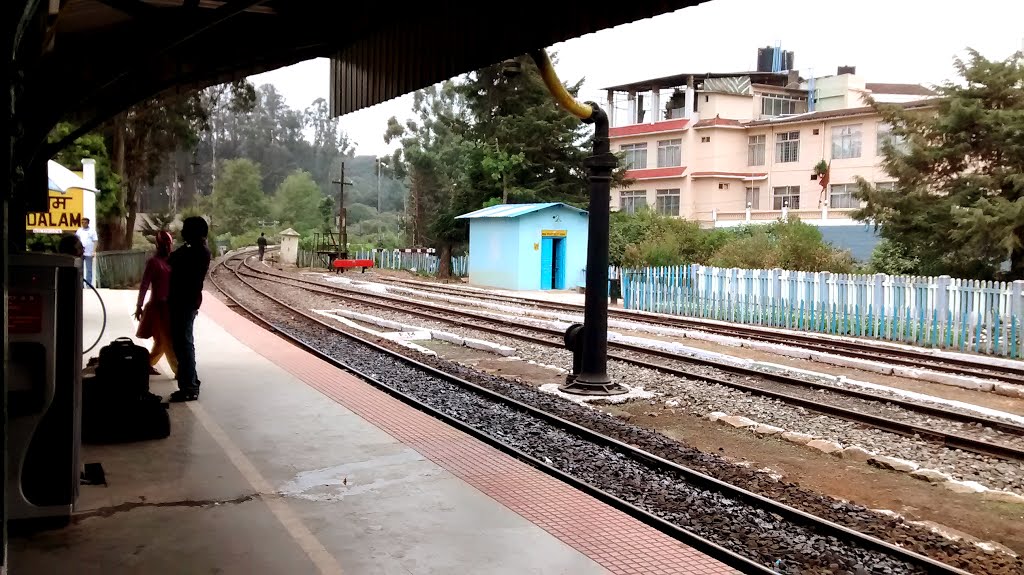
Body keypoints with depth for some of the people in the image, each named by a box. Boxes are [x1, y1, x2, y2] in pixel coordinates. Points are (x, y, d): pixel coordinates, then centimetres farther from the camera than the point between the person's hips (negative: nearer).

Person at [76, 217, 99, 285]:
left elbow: (95, 241, 0)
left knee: (89, 269, 1)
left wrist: (94, 251, -9)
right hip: (80, 252, 3)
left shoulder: (92, 231, 2)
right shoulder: (79, 231, 11)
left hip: (89, 253, -3)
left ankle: (89, 284, 4)